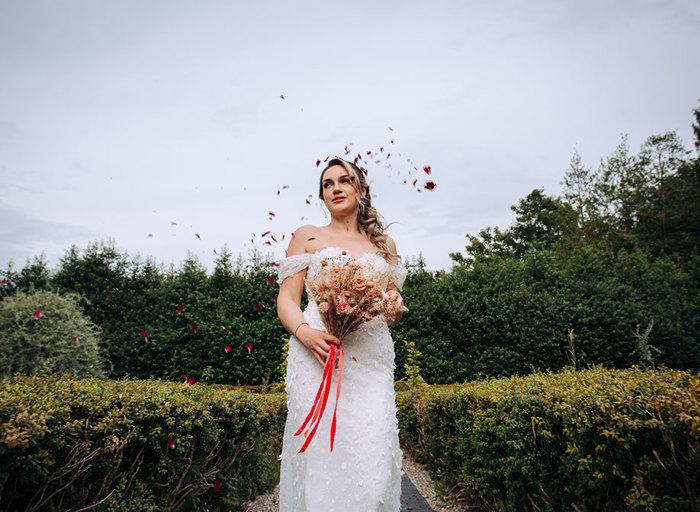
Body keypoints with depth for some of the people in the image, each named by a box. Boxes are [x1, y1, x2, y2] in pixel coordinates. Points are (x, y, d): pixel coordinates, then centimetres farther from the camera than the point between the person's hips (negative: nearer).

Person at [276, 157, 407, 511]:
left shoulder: (383, 244, 20)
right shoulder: (307, 237, 12)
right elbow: (286, 301, 5)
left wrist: (395, 303, -1)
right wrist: (305, 333, -15)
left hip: (372, 359, 2)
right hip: (317, 354, -2)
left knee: (373, 460, -6)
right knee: (320, 458, -7)